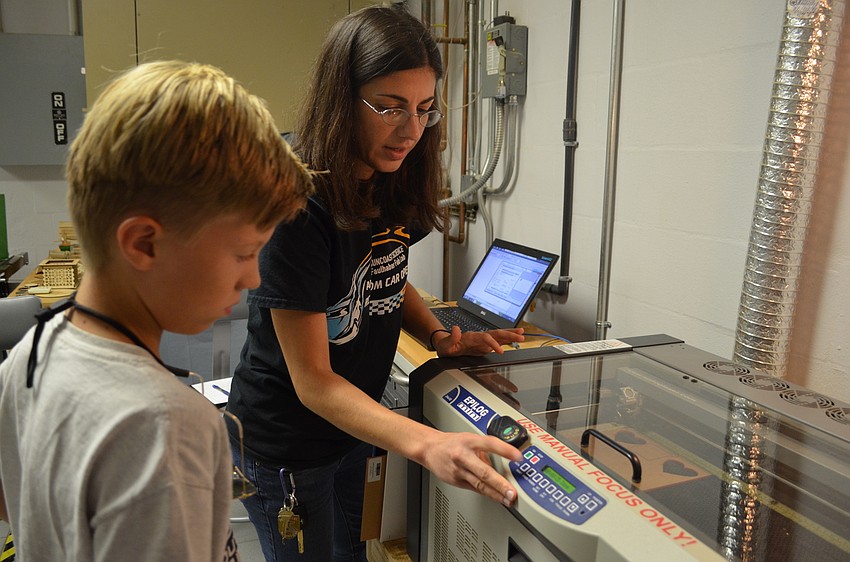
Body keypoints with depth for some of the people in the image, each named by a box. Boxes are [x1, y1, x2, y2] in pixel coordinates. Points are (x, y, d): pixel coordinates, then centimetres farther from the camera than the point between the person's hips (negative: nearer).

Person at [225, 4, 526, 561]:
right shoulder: (298, 207, -30)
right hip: (284, 446, -7)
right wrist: (426, 443, -41)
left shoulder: (391, 187, -7)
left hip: (350, 425, 7)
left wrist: (442, 337, -8)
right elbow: (312, 380, -28)